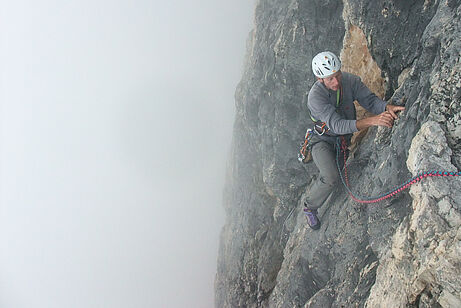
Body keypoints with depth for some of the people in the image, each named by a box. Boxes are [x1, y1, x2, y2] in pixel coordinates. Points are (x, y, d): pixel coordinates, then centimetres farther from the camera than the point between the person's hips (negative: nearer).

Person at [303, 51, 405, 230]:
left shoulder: (350, 81, -15)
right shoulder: (315, 96, -30)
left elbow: (369, 100, -18)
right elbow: (337, 125, -40)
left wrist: (388, 107, -43)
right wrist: (371, 121, -52)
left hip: (346, 138, 6)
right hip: (323, 140, -6)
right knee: (330, 178, -25)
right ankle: (310, 206, 1)